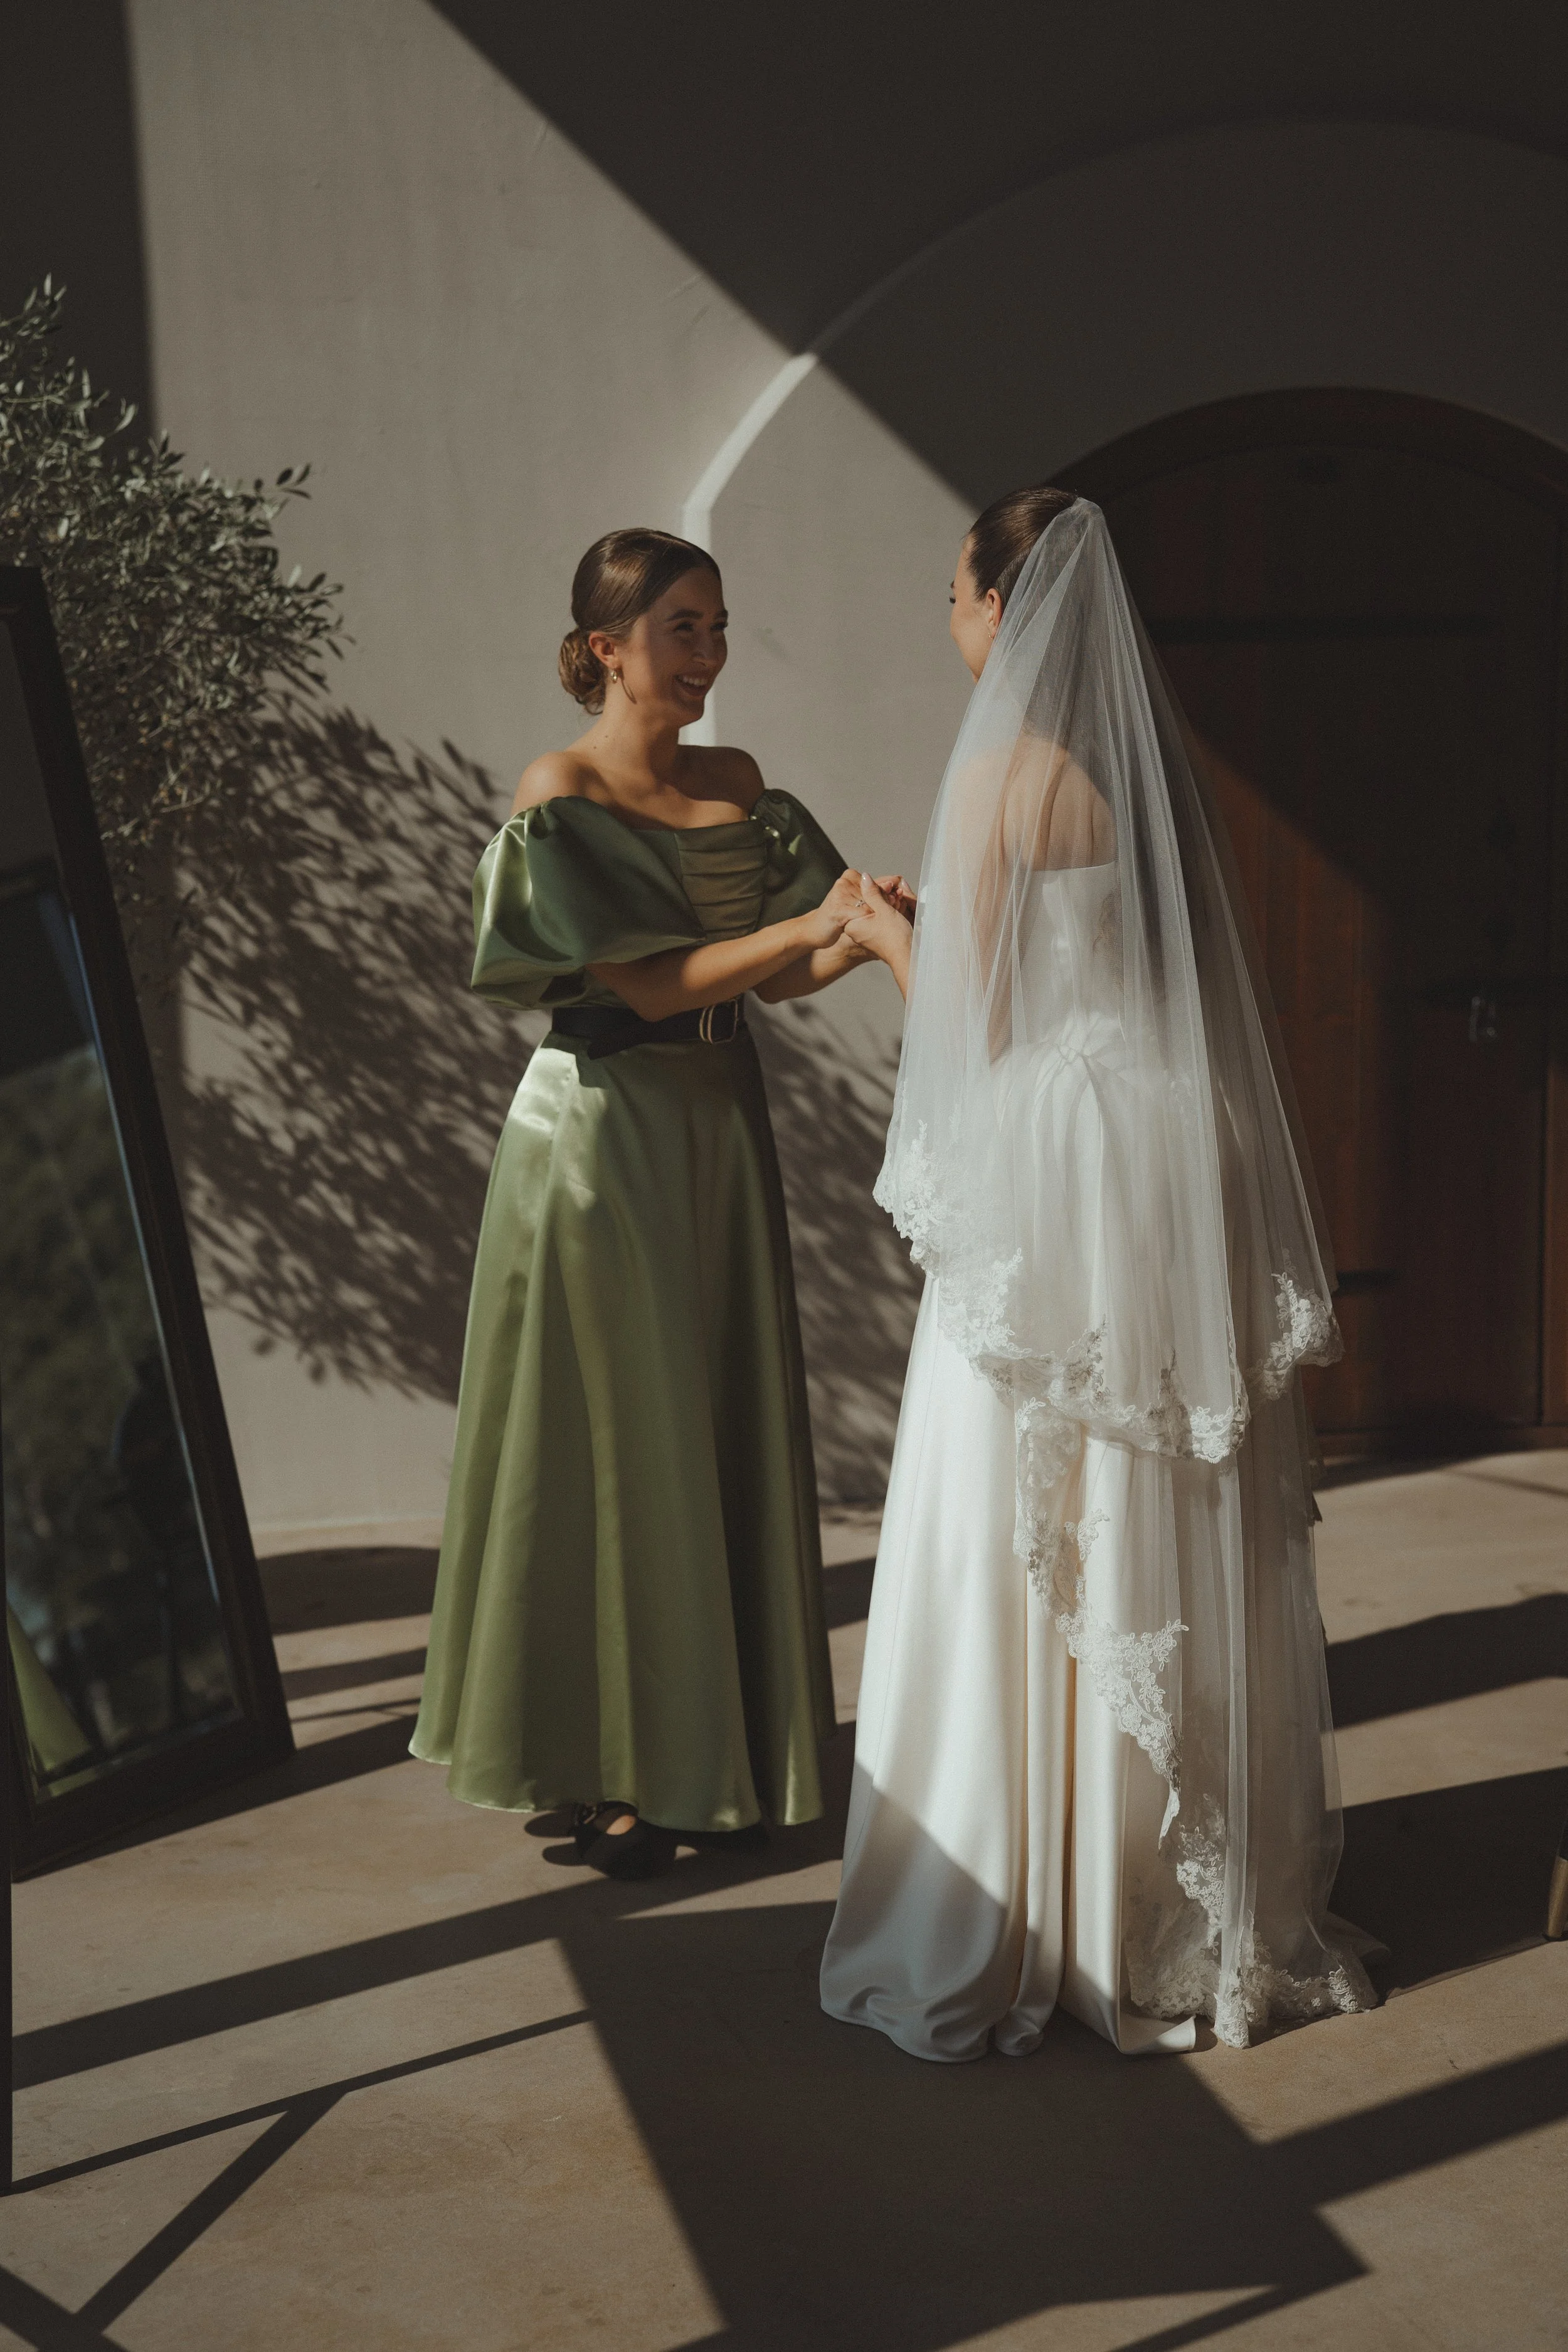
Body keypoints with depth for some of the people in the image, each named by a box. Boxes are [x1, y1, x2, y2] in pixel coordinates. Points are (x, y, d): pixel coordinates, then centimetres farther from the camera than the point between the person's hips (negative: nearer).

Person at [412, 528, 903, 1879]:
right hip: (603, 1134, -6)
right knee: (613, 1443, 0)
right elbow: (645, 981, -15)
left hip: (720, 1126, 6)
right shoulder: (561, 798, -9)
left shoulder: (737, 786, 10)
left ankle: (712, 1753, 22)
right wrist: (805, 925, -21)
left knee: (726, 1435, 9)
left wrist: (865, 936, -13)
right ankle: (610, 1775, 13)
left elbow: (777, 980, 6)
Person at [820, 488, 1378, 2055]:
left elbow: (976, 1026, -10)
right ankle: (1199, 1906, 26)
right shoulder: (1156, 759, 10)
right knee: (1177, 1550, 14)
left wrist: (888, 938, 8)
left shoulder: (1002, 773, -10)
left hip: (1053, 1190, -7)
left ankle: (1006, 1927, 10)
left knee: (1025, 1554, 1)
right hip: (1181, 1172, 7)